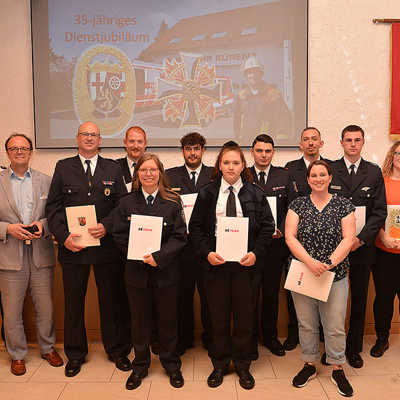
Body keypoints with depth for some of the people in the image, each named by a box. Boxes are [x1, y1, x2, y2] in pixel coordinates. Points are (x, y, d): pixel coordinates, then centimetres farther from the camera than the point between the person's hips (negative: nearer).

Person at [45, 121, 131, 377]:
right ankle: (75, 354, 29)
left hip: (106, 246, 0)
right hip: (73, 246, 1)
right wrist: (64, 236, -11)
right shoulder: (63, 168, 6)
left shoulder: (113, 169, 6)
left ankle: (117, 350, 28)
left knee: (111, 300, 9)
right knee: (73, 302, 11)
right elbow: (53, 207, 2)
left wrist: (106, 226, -15)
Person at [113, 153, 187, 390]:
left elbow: (180, 236, -7)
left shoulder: (173, 202, -3)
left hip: (166, 271, -1)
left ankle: (172, 365, 31)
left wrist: (159, 257, -19)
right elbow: (120, 236, 0)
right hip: (137, 272, 1)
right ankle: (140, 366, 33)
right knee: (140, 322, 13)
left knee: (168, 320, 11)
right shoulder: (127, 203, 3)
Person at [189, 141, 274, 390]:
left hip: (246, 263, 0)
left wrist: (255, 253, -11)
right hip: (215, 263, 0)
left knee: (245, 315, 10)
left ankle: (243, 365, 29)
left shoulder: (256, 193, 2)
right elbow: (195, 226, 3)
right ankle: (220, 364, 28)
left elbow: (268, 226, 2)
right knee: (218, 315, 10)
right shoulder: (207, 193, 3)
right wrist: (207, 253, -10)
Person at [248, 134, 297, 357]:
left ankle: (270, 336, 28)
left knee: (272, 291, 12)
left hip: (275, 243, 1)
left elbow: (294, 207, 3)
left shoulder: (284, 176, 5)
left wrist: (281, 230, -9)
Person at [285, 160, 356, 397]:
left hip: (335, 276, -1)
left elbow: (348, 239, -5)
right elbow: (290, 237, -5)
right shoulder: (298, 205, 2)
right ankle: (310, 365, 30)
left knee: (335, 326, 6)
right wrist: (310, 261, -18)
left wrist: (331, 262, -18)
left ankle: (338, 369, 26)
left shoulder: (343, 205, 2)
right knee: (306, 323, 11)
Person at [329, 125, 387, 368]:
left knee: (359, 299, 11)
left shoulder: (374, 172, 4)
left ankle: (354, 348, 27)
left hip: (362, 246, 1)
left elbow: (380, 211, 1)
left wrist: (361, 239, -11)